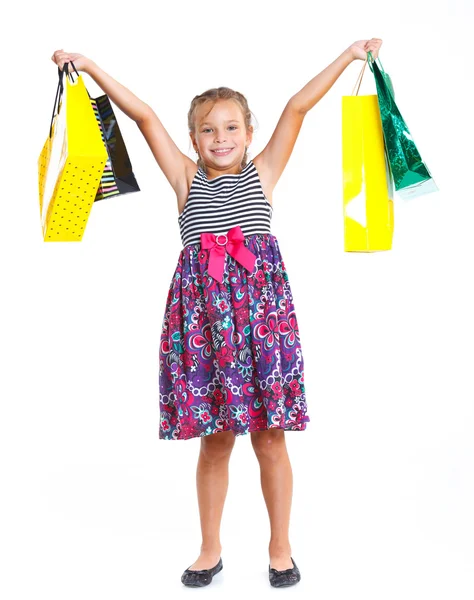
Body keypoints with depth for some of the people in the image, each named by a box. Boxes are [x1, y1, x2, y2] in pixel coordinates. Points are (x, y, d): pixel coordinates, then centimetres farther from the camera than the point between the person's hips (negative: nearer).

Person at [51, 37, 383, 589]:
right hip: (203, 311, 1)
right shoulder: (187, 180, 9)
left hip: (260, 307, 0)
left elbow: (297, 108, 3)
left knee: (269, 437, 6)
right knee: (214, 440, 9)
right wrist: (93, 69, 4)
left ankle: (280, 548, 23)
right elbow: (145, 117, 5)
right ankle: (210, 549, 26)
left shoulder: (263, 172, 8)